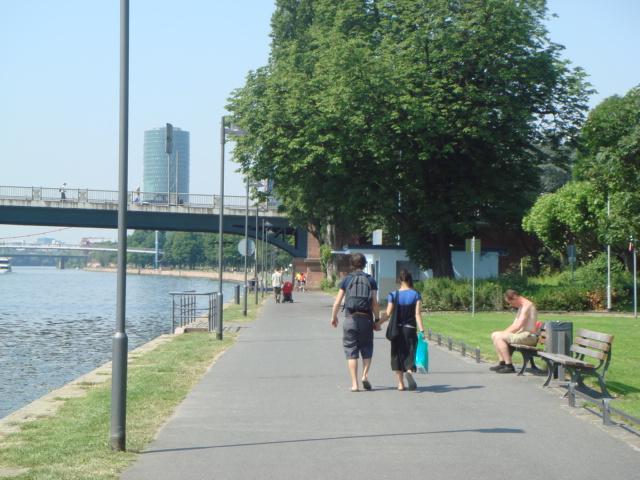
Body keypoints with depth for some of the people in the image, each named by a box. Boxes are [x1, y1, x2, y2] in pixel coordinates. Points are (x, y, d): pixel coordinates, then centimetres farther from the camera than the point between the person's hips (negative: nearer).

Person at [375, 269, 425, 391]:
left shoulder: (393, 295, -3)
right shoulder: (416, 295, -3)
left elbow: (388, 314, -8)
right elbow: (417, 314, -10)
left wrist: (377, 324, 4)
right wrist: (421, 331, -10)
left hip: (397, 330, 1)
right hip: (410, 329, -1)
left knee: (397, 355, 10)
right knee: (410, 354, 3)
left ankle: (400, 383, 10)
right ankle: (409, 371, -30)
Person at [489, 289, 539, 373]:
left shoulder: (527, 306, -15)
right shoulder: (521, 306, 18)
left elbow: (518, 326, -21)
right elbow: (515, 324, 19)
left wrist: (505, 333, -13)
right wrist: (504, 332, 4)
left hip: (529, 336, -10)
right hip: (522, 334, 10)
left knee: (500, 337, -23)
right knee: (494, 335, 8)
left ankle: (509, 366, -21)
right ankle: (502, 363, 5)